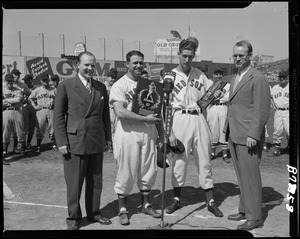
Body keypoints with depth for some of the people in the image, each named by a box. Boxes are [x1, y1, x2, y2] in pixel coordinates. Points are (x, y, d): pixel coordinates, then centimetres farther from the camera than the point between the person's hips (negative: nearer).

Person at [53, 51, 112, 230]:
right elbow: (58, 116, -3)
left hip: (97, 143, 4)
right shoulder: (66, 86, -3)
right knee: (74, 183, 5)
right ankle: (73, 218, 20)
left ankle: (94, 213, 29)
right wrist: (61, 142, -9)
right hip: (74, 142, -4)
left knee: (96, 181, 13)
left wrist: (108, 137, 10)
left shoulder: (101, 87, 10)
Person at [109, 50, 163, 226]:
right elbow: (120, 112, -19)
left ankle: (146, 204, 30)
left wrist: (161, 133, 11)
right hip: (129, 133, -5)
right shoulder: (119, 85, -7)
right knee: (126, 173, 3)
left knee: (149, 171, 12)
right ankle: (123, 209, 20)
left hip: (149, 133, 5)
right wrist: (145, 119, -19)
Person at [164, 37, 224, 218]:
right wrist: (170, 132, -9)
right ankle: (177, 199, 21)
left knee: (205, 160, 6)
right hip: (180, 117, -3)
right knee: (179, 160, 4)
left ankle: (211, 201, 15)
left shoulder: (200, 75, 10)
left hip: (198, 118, 3)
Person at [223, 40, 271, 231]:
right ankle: (244, 210, 25)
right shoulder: (235, 78, 17)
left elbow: (262, 110, -15)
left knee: (250, 176, -2)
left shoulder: (258, 78, -10)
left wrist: (253, 135, -19)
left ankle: (255, 217, 8)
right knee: (241, 176, 14)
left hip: (249, 136, -8)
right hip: (234, 135, 8)